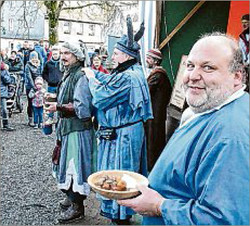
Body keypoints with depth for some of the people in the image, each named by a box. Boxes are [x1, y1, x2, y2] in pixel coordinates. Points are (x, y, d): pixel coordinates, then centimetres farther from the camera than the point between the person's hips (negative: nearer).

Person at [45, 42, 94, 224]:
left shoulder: (81, 77, -15)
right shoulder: (68, 75, 13)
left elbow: (81, 107, -21)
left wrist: (59, 107, -22)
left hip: (77, 129, -9)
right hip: (66, 127, 9)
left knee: (75, 164, -2)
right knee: (67, 162, 17)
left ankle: (77, 207, 10)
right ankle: (72, 197, 34)